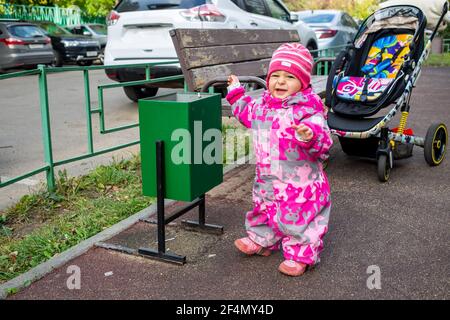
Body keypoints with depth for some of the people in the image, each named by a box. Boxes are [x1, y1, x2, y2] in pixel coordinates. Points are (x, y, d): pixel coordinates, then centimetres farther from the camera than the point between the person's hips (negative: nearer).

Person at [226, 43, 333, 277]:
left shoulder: (308, 110, -20)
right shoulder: (262, 105, 3)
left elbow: (323, 142, -28)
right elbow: (247, 113, 27)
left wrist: (310, 135, -49)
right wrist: (236, 94, 31)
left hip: (299, 183, -7)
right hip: (267, 179, 8)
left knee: (298, 218, 5)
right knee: (265, 210, 25)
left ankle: (300, 255, 22)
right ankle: (261, 240, 47)